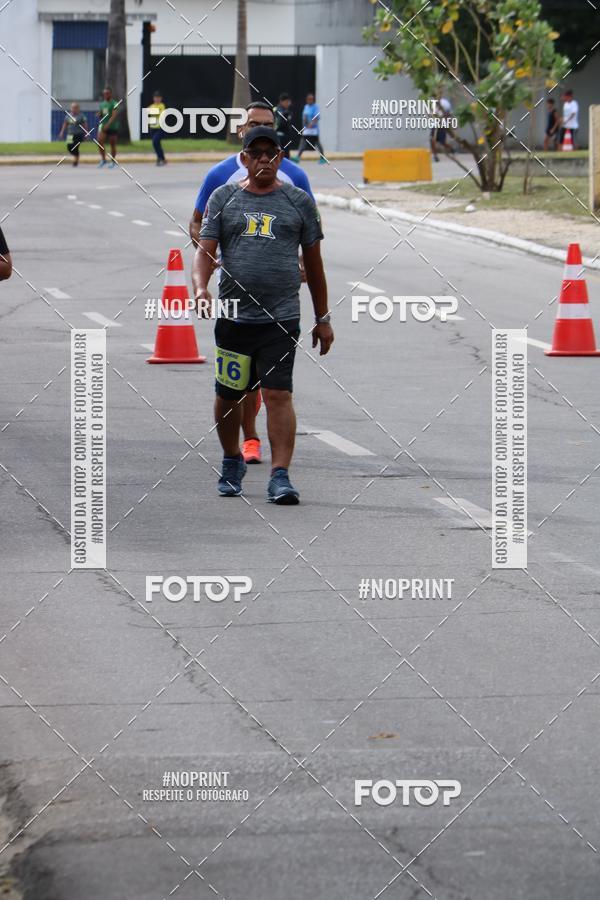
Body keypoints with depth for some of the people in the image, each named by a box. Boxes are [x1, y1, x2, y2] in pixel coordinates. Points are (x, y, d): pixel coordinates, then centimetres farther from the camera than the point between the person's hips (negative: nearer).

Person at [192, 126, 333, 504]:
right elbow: (205, 250, 3)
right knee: (228, 396, 10)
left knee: (278, 395, -12)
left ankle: (280, 477, -14)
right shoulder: (224, 199, 10)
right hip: (233, 315, 2)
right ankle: (233, 461, 32)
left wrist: (323, 319, 14)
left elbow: (314, 263, 14)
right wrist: (201, 288, -17)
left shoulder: (299, 202, 9)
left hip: (281, 318, -2)